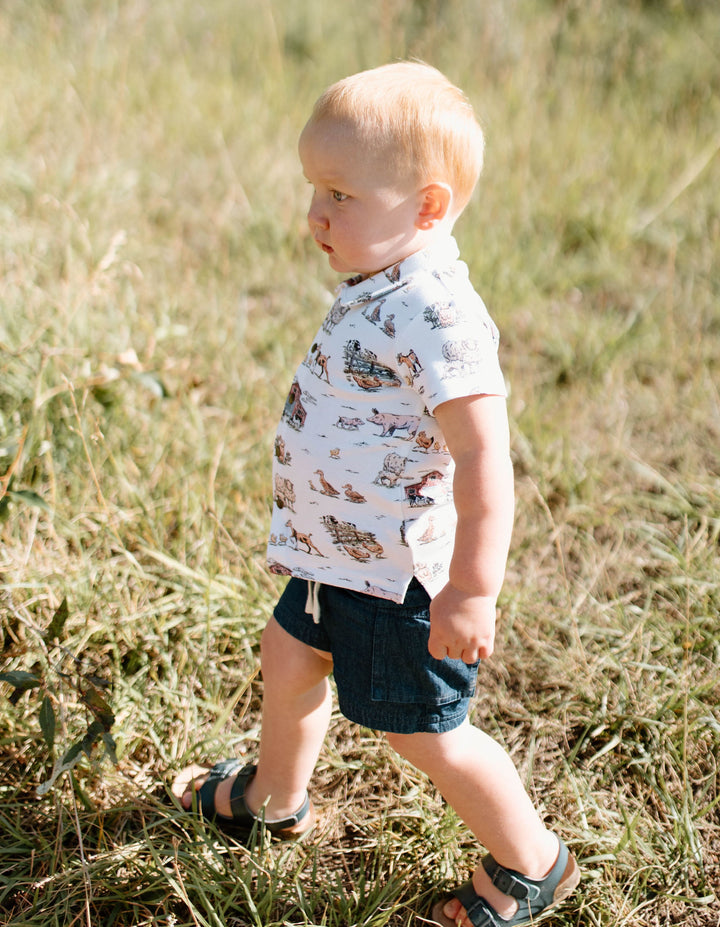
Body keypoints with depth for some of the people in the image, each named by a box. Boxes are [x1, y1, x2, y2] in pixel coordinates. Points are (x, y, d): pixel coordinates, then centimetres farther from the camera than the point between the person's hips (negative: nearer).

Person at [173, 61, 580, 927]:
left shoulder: (438, 316, -29)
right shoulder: (376, 290, 3)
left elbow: (483, 458, -31)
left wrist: (472, 593, -30)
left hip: (401, 576, -10)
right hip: (339, 554, 10)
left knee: (423, 730, 5)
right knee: (289, 655, 27)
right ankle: (276, 795, 53)